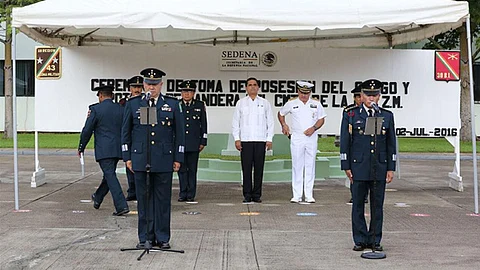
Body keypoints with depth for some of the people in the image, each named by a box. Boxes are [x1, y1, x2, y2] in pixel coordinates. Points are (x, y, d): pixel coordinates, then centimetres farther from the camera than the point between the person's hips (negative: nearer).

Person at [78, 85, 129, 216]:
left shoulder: (95, 109, -6)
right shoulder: (121, 109, 7)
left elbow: (87, 130, -5)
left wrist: (81, 148, 7)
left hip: (104, 150, -6)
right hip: (118, 150, 6)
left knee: (110, 176, -7)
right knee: (109, 174, 20)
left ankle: (121, 206, -15)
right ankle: (98, 198, 39)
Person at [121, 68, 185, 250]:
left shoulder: (172, 104, 5)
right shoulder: (133, 104, 6)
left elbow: (179, 132, 6)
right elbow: (125, 132, 8)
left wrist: (178, 158, 1)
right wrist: (127, 157, 2)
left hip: (164, 159, 0)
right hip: (140, 158, 1)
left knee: (162, 199, 4)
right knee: (143, 199, 4)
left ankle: (162, 238, 12)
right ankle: (145, 238, 12)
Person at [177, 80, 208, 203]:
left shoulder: (200, 105, 8)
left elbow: (203, 124, 8)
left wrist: (203, 141, 3)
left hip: (194, 144, 0)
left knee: (192, 169, 2)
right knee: (182, 169, 3)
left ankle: (191, 195, 7)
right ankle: (183, 194, 9)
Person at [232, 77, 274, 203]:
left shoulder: (265, 103, 11)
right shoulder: (241, 103, 10)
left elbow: (270, 122, 10)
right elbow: (235, 122, 9)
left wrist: (269, 139, 1)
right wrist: (237, 139, 0)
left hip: (260, 141, 0)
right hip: (245, 141, 0)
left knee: (259, 168, 0)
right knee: (246, 168, -2)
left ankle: (257, 195, 6)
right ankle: (247, 195, 3)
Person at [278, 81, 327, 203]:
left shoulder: (316, 103, 5)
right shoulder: (291, 103, 4)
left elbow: (321, 119, 9)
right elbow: (280, 113, 18)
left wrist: (313, 128, -7)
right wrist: (284, 125, 3)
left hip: (311, 138, 1)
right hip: (296, 138, -1)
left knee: (310, 166, 2)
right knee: (297, 166, 0)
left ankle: (309, 195, 7)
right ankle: (296, 195, 3)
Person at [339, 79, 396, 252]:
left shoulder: (387, 116, 7)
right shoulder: (350, 115, 2)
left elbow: (391, 144, 8)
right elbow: (345, 143, 1)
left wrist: (391, 168, 3)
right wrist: (346, 167, -4)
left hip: (380, 168, 2)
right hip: (358, 168, -1)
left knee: (377, 205, 5)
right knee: (358, 205, 3)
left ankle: (375, 240, 14)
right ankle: (360, 240, 12)